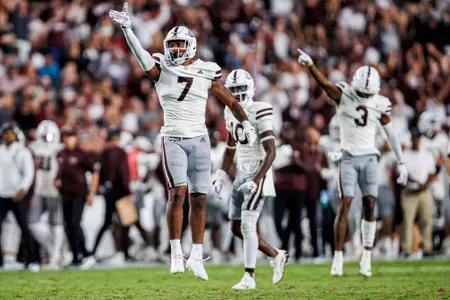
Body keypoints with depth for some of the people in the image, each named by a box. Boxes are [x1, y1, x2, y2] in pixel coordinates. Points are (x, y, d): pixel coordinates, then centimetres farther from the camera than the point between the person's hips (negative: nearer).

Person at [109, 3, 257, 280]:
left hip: (199, 140, 2)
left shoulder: (207, 73, 3)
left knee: (199, 198, 3)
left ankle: (196, 255, 11)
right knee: (177, 193, -16)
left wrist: (246, 123, 8)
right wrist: (127, 29, -34)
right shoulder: (162, 69, -2)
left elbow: (230, 100, 13)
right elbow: (142, 57, -20)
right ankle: (176, 253, -11)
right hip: (173, 140, -2)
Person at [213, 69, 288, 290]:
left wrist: (256, 181, -27)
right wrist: (221, 176, 13)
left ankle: (249, 277, -7)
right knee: (236, 228, 8)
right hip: (242, 174, 8)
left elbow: (271, 152, -20)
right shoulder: (231, 113, 9)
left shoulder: (259, 113, -16)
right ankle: (276, 255, 24)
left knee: (247, 224, -14)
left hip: (259, 174, -8)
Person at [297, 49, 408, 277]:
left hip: (369, 158, 2)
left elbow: (391, 134, 10)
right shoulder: (344, 95, -7)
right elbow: (324, 83, -24)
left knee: (369, 206, -1)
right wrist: (309, 65, -44)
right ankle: (338, 257, -3)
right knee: (345, 205, -8)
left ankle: (367, 258, 6)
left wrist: (401, 163, 10)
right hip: (348, 158, -2)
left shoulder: (380, 104, 1)